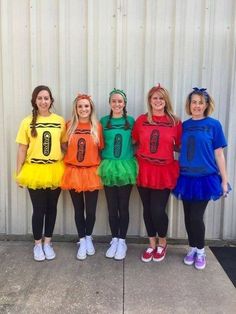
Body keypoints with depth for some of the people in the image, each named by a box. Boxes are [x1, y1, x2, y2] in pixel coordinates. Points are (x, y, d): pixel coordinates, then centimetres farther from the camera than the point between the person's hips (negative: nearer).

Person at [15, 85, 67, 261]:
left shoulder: (60, 121, 1)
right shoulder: (27, 122, -2)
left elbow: (65, 145, 7)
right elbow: (22, 149, 0)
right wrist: (19, 173, -2)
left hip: (55, 171, 2)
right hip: (34, 171, -1)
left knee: (51, 208, 12)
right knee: (39, 209, 6)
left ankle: (48, 242, 29)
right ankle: (38, 244, 26)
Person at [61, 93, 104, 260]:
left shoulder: (97, 126, -2)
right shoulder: (69, 126, 0)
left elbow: (101, 149, 3)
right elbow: (66, 147, 9)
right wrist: (70, 160, -1)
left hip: (92, 172, -1)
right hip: (73, 172, 1)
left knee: (91, 210, 6)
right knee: (78, 209, 10)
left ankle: (89, 238, 32)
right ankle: (82, 241, 26)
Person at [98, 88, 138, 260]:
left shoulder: (131, 121, 2)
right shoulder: (104, 121, 4)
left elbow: (135, 143, 8)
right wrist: (103, 162, -1)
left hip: (126, 167, -1)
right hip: (108, 167, 1)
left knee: (123, 206, 6)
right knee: (112, 207, 9)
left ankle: (122, 241, 19)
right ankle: (114, 240, 24)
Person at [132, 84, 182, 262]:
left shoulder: (175, 122, -1)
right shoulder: (141, 120, 2)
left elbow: (179, 147, 8)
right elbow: (135, 142, 13)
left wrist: (167, 148, -8)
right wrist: (142, 152, -1)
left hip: (164, 172, -2)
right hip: (144, 171, 2)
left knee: (158, 210, -3)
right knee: (147, 210, 10)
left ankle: (162, 243, 26)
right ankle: (152, 244, 30)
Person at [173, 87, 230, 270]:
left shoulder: (214, 125, -3)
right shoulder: (184, 125, 6)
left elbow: (218, 153, -3)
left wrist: (224, 180, -3)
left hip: (205, 178, -3)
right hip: (186, 178, 3)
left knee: (196, 216, -3)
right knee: (188, 216, 10)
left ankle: (200, 251, 20)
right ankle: (192, 249, 31)